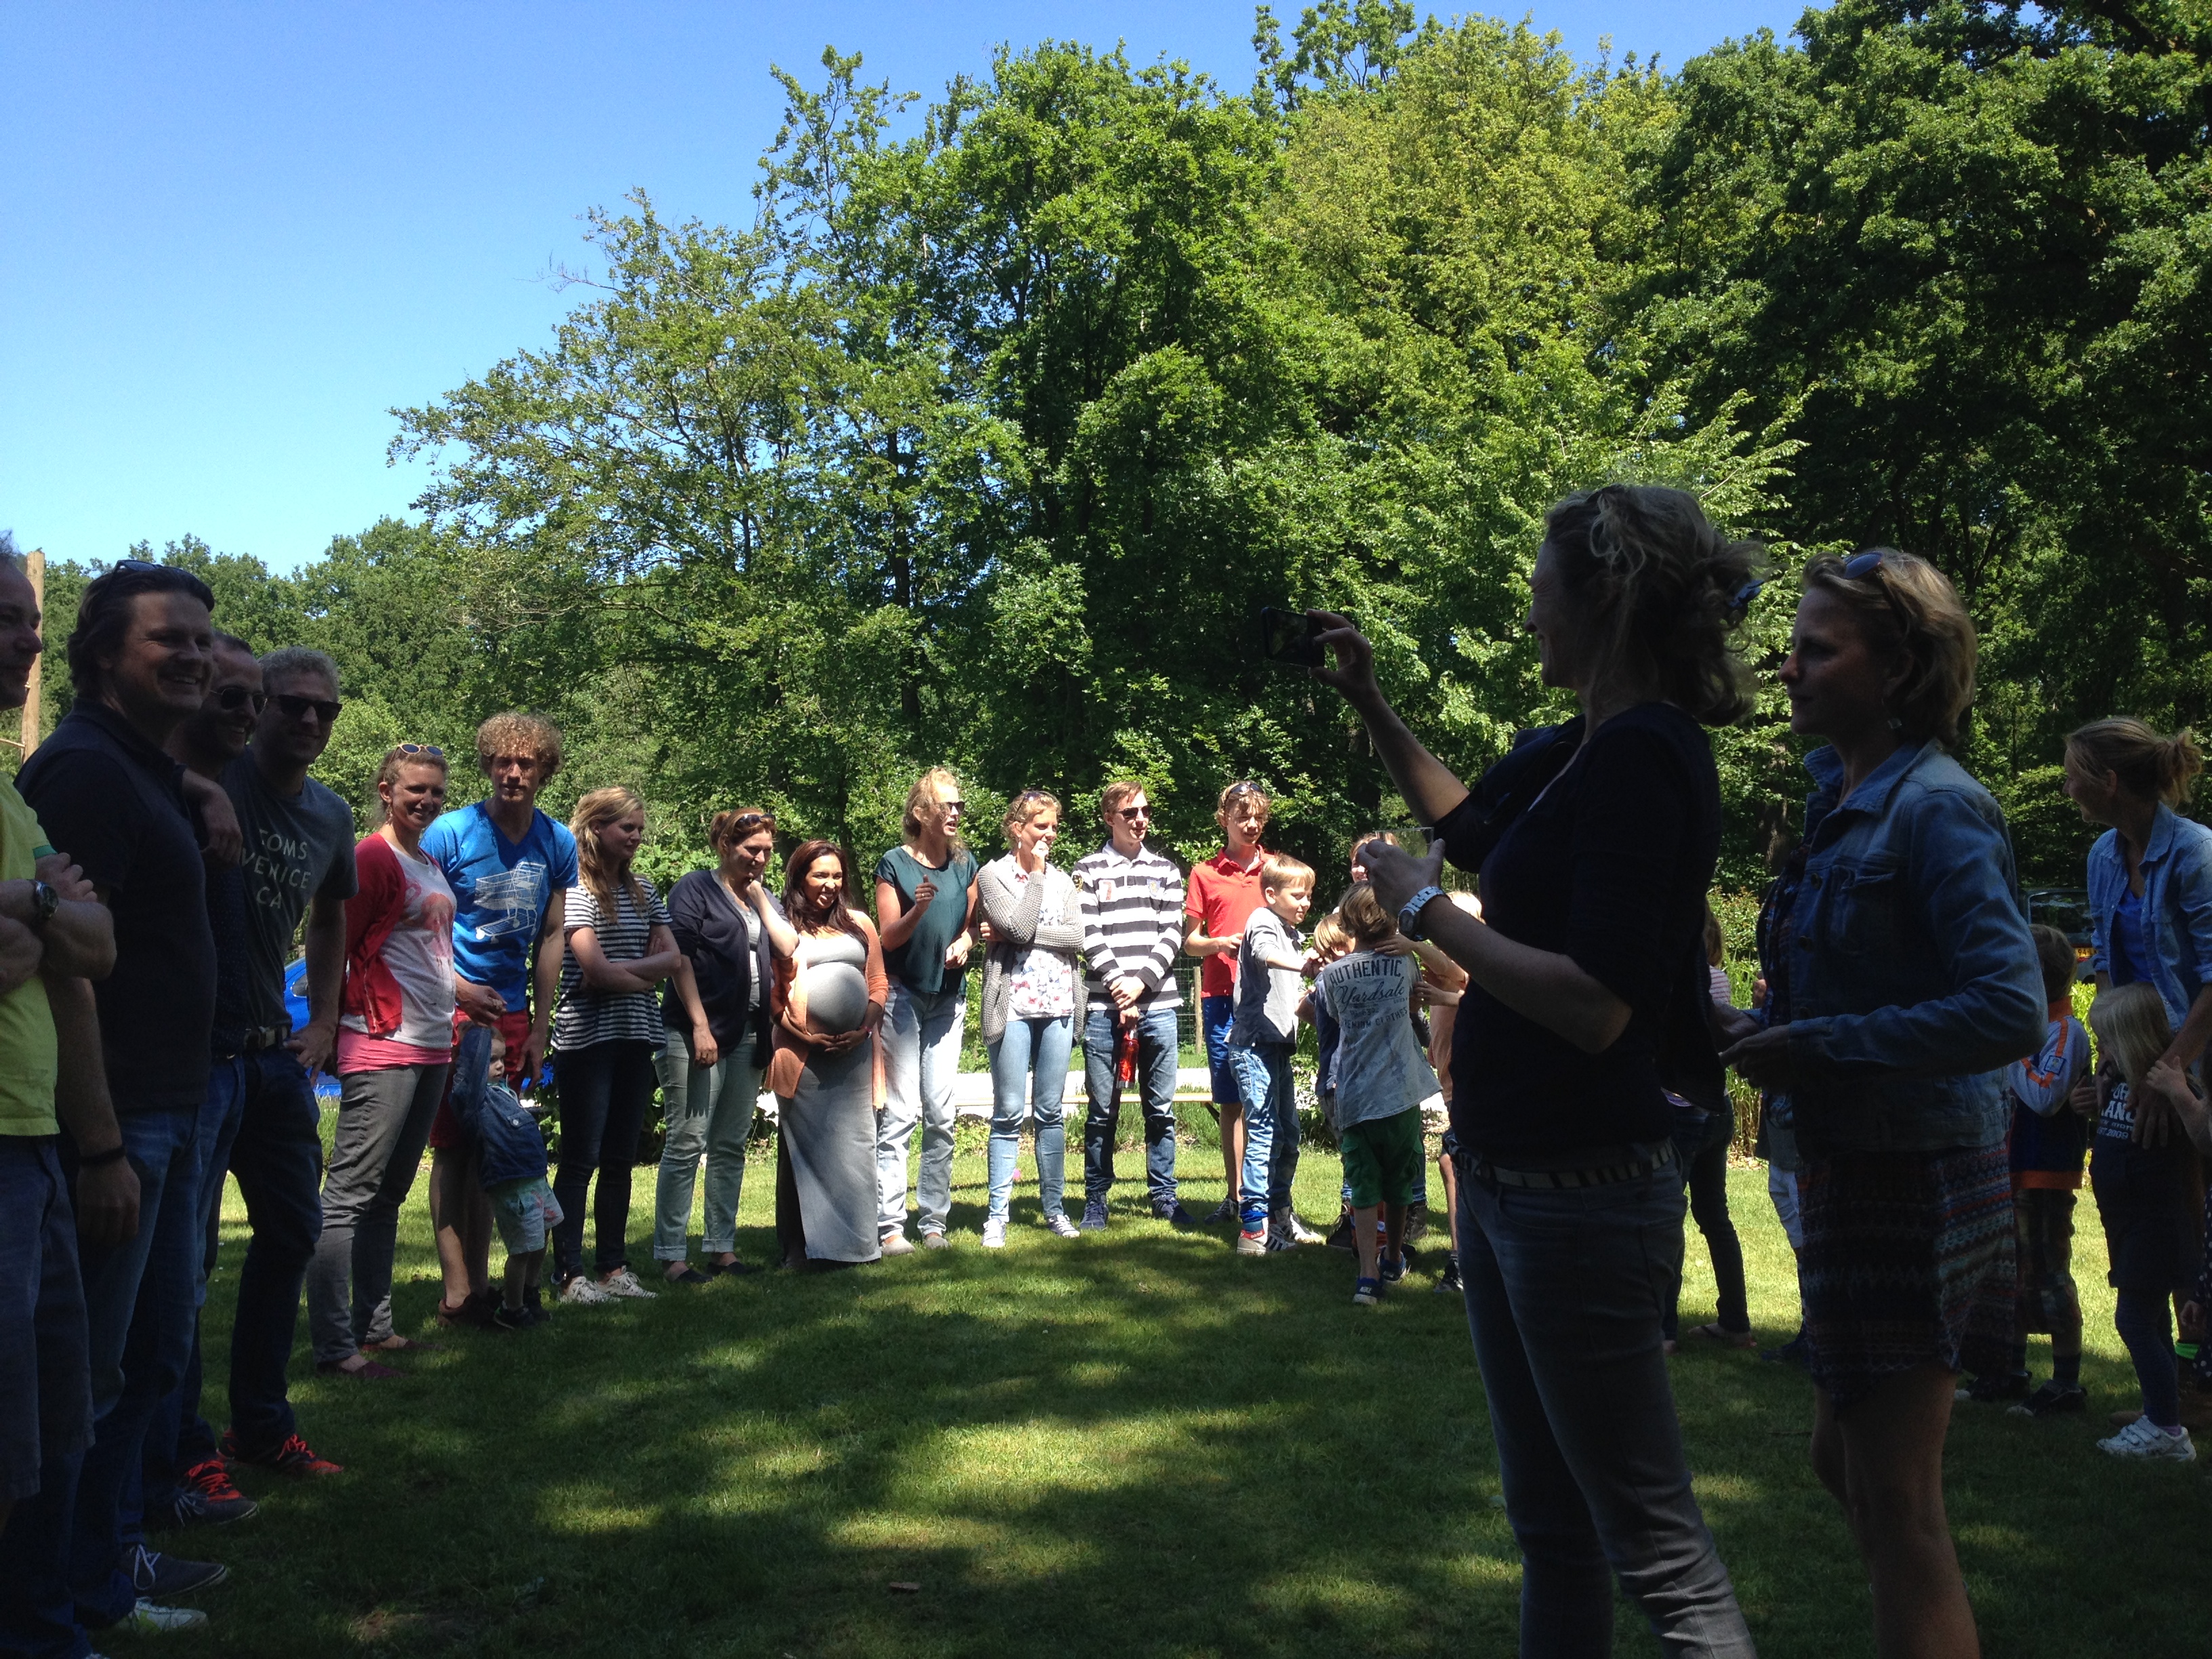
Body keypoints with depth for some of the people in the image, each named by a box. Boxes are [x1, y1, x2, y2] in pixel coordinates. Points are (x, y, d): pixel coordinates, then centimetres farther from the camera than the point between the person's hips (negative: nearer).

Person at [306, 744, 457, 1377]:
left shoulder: (432, 865, 17)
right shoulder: (372, 857, -8)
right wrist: (335, 1028, -11)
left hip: (432, 1048, 9)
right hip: (382, 1047, -9)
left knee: (389, 1194, 14)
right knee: (350, 1195, -6)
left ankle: (374, 1325, 23)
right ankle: (335, 1346, -5)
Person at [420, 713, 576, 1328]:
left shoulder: (558, 843, 4)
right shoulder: (450, 833, -9)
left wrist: (540, 1026, 8)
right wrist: (458, 988, -18)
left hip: (512, 1011, 5)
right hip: (453, 1008, -4)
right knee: (453, 1146, -4)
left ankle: (480, 1283, 17)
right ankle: (457, 1290, -1)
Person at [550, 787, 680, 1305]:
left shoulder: (642, 891, 13)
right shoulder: (575, 889, -7)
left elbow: (675, 959, 7)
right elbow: (597, 971, -15)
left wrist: (622, 970, -8)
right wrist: (651, 976, -1)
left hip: (636, 1037, 6)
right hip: (587, 1038, -6)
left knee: (620, 1159, 11)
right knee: (579, 1160, -2)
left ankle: (614, 1267, 18)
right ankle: (570, 1274, 3)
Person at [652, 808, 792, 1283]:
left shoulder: (764, 898, 19)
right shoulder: (695, 889, 0)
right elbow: (680, 958, -9)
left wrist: (760, 896, 0)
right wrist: (700, 1026, -16)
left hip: (749, 1037, 7)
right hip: (698, 1034, -6)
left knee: (731, 1146, 9)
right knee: (687, 1142, -6)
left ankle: (722, 1247, 14)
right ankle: (671, 1254, -3)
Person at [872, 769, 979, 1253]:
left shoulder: (966, 863, 8)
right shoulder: (894, 864, -6)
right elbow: (888, 938, -6)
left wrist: (965, 940, -5)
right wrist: (918, 909, -25)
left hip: (949, 997, 4)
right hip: (903, 994, -4)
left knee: (941, 1114, 4)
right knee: (899, 1113, -7)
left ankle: (934, 1220, 11)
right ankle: (891, 1225, -4)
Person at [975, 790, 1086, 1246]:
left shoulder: (1062, 880, 13)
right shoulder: (994, 875, 0)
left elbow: (1077, 937, 0)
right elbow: (1019, 926, -14)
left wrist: (1024, 934, -10)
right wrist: (1036, 874, -7)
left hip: (1058, 1004, 4)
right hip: (1014, 1005, -4)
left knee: (1051, 1111, 8)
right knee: (1009, 1113, -2)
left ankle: (1053, 1207, 16)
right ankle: (997, 1214, 3)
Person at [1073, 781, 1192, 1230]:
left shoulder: (1166, 870, 13)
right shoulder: (1089, 869, 5)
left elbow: (1172, 933, 4)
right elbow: (1088, 935, -3)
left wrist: (1141, 981, -9)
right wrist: (1117, 985, -13)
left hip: (1158, 1004, 2)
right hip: (1104, 1005, -2)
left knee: (1161, 1109, 7)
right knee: (1102, 1111, 3)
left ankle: (1164, 1195, 18)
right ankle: (1096, 1200, 13)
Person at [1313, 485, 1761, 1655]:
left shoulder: (1644, 758, -19)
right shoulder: (1568, 754, 8)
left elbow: (1595, 1007, -27)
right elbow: (1467, 825, 30)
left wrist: (1424, 910, -17)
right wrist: (1369, 702, 22)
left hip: (1580, 1193, -10)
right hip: (1507, 1181, 10)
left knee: (1655, 1549, 1)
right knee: (1549, 1526, 21)